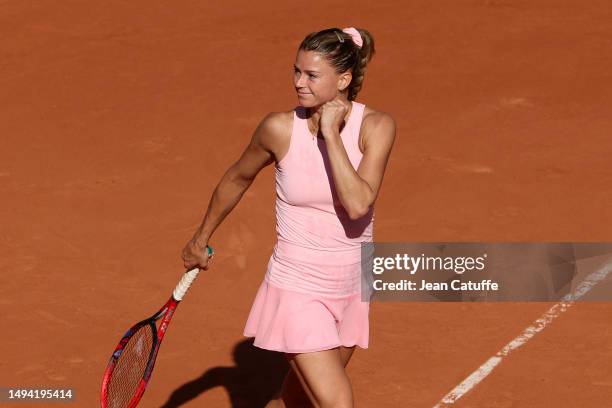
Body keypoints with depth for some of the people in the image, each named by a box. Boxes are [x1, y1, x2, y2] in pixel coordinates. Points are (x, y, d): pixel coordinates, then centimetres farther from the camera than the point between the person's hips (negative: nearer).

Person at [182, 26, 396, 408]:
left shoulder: (376, 126, -12)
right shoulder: (280, 129, -12)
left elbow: (358, 204, -25)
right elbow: (237, 178, 8)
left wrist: (331, 133, -26)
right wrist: (201, 238, 19)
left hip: (351, 291, 3)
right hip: (297, 291, -3)